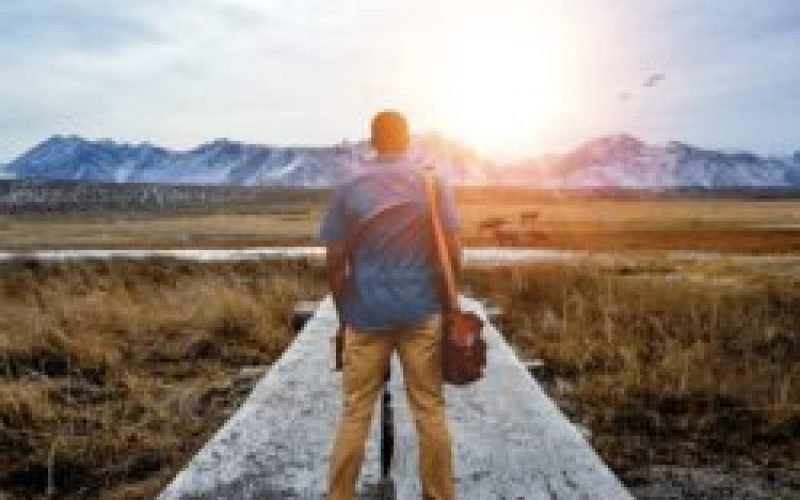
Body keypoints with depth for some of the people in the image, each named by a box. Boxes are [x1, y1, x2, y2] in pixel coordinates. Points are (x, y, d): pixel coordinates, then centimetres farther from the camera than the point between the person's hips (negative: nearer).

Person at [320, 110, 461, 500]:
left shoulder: (350, 188, 0)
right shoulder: (433, 182, -1)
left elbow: (335, 261, -1)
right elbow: (453, 252, -3)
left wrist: (343, 311, 11)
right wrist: (446, 299, 11)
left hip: (366, 315, 0)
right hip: (422, 312, 0)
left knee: (355, 413, 8)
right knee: (430, 411, 9)